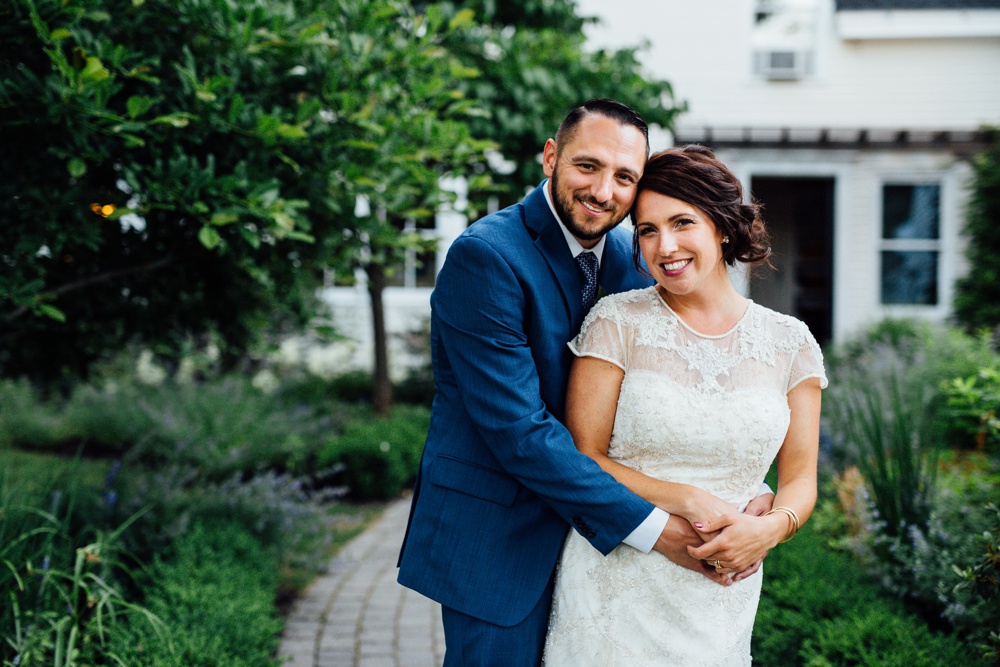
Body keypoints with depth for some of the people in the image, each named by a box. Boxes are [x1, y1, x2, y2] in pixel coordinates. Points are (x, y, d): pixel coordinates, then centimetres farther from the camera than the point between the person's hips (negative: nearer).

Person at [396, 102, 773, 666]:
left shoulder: (628, 255, 3)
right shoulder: (485, 256, -19)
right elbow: (518, 429, -24)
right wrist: (651, 527, -22)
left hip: (586, 530, 7)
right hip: (498, 536, -6)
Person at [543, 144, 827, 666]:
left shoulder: (790, 344, 2)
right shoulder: (617, 321, -5)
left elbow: (800, 476, 6)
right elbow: (582, 458, -6)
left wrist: (772, 528, -16)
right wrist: (687, 500, -18)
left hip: (721, 598, 2)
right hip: (616, 585, -2)